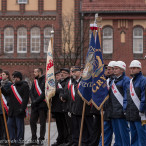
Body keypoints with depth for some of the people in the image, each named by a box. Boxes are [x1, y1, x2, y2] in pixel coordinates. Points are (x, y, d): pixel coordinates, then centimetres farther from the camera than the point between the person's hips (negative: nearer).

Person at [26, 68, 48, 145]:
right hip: (34, 105, 7)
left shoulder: (45, 81, -5)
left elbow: (45, 93, -14)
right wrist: (33, 101, -6)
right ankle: (34, 139, 10)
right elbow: (31, 92, 11)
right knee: (32, 122, 4)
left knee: (42, 123, 0)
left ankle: (41, 139, 6)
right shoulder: (34, 81, 16)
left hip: (42, 105, -7)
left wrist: (37, 101, -16)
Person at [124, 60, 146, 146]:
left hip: (139, 116, -8)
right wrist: (125, 109, 10)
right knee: (133, 135, 13)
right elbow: (127, 97, 21)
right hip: (131, 115, 8)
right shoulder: (130, 82, 18)